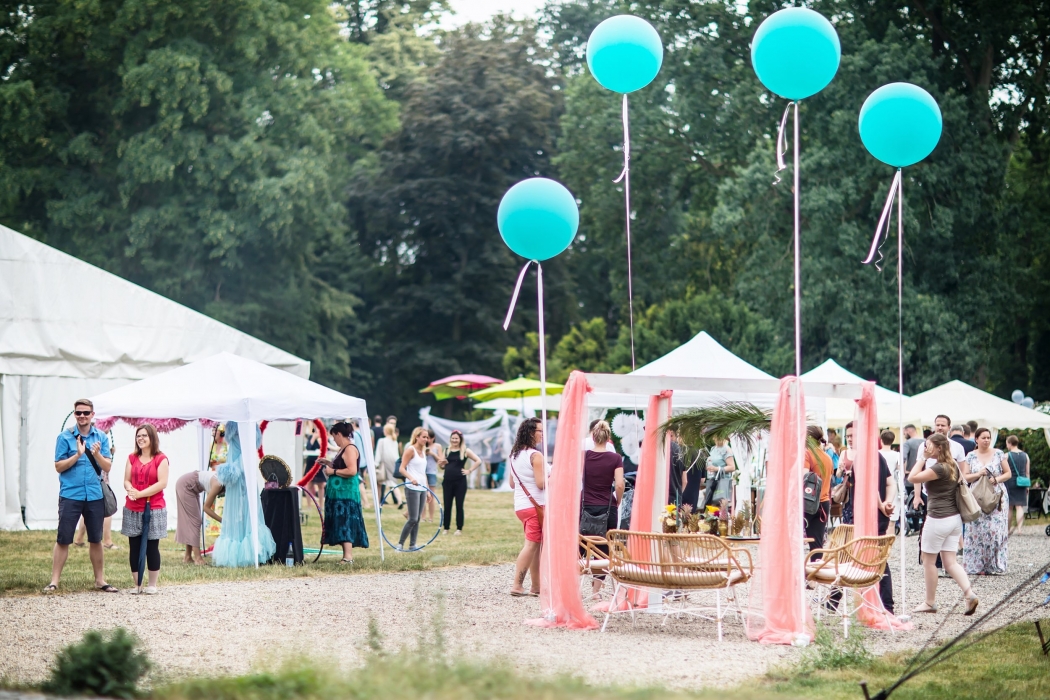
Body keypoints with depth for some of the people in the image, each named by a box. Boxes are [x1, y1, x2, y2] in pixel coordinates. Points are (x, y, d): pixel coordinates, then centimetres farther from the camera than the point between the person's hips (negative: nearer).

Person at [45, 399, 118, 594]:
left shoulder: (101, 437, 7)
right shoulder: (65, 437, -1)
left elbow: (107, 467, 3)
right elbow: (59, 466, -3)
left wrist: (96, 454, -16)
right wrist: (77, 455, -17)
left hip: (95, 495, 3)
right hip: (70, 495, -3)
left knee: (96, 540, 11)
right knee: (63, 539, -3)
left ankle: (100, 580, 20)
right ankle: (54, 581, -1)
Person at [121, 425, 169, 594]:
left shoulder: (161, 459, -3)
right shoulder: (132, 458, 12)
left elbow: (162, 483, -11)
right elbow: (126, 480, 11)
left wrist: (140, 493, -15)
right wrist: (130, 490, -13)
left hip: (154, 509, -4)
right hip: (132, 510, 4)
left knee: (152, 547, 1)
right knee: (134, 547, 3)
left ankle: (152, 584, 9)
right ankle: (137, 584, 9)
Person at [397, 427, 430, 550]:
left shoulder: (423, 452, 15)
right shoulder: (411, 450, -8)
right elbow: (402, 469, -14)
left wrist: (427, 490, 19)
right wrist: (411, 478, -31)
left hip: (422, 488, 8)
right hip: (412, 488, -8)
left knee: (417, 519, 7)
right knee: (413, 519, -10)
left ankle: (412, 545, 11)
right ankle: (400, 544, -2)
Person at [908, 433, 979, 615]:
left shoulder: (939, 468, -17)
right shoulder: (953, 466, 11)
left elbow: (912, 478, -21)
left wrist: (922, 458, -12)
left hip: (938, 519, -9)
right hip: (954, 518, 9)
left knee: (928, 561, 6)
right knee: (950, 562, 9)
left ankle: (930, 602, 13)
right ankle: (969, 594, -8)